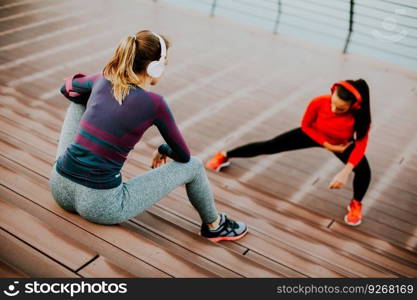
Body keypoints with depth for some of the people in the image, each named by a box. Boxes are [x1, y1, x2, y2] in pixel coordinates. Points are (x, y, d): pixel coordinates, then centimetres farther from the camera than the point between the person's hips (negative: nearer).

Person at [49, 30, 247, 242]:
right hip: (99, 205, -6)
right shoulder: (154, 103, -13)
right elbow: (183, 156, 0)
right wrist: (162, 150, 23)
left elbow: (67, 88, 26)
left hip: (59, 189, 6)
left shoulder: (103, 80, 2)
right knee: (193, 165, 7)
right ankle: (215, 226, 31)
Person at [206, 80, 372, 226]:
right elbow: (305, 126, -18)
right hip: (314, 135, 0)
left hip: (341, 143, 0)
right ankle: (225, 155, 24)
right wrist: (328, 145, -22)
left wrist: (345, 172, -41)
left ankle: (356, 204, 12)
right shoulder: (319, 103, -39)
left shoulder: (361, 116, -40)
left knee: (364, 170, -22)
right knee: (269, 146, 2)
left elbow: (360, 146, -28)